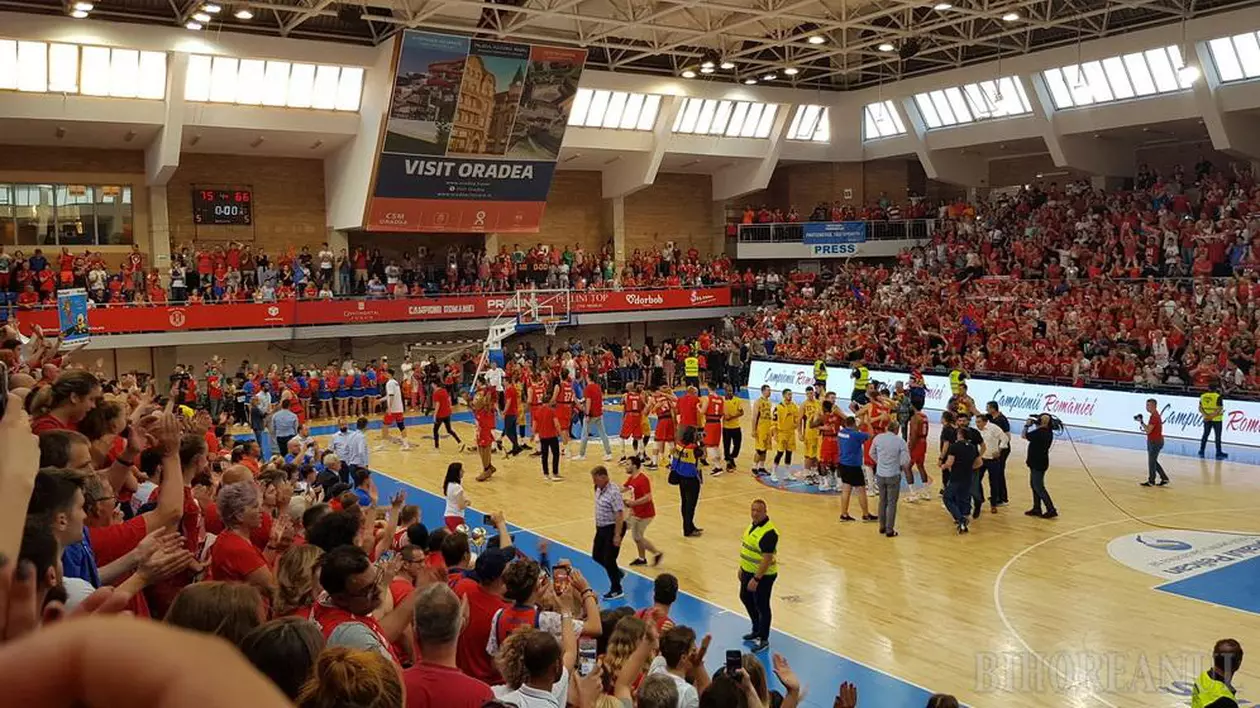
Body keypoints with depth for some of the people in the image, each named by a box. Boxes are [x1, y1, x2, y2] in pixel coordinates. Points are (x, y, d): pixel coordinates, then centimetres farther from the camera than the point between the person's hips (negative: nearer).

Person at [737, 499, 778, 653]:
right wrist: (742, 568, 18)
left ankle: (763, 639, 22)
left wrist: (756, 579, -25)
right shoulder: (753, 525, 3)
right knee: (745, 598, 23)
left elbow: (767, 559, -27)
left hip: (763, 575, -10)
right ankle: (757, 630, 42)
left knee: (761, 606, 5)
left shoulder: (769, 533, -26)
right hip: (748, 571, 10)